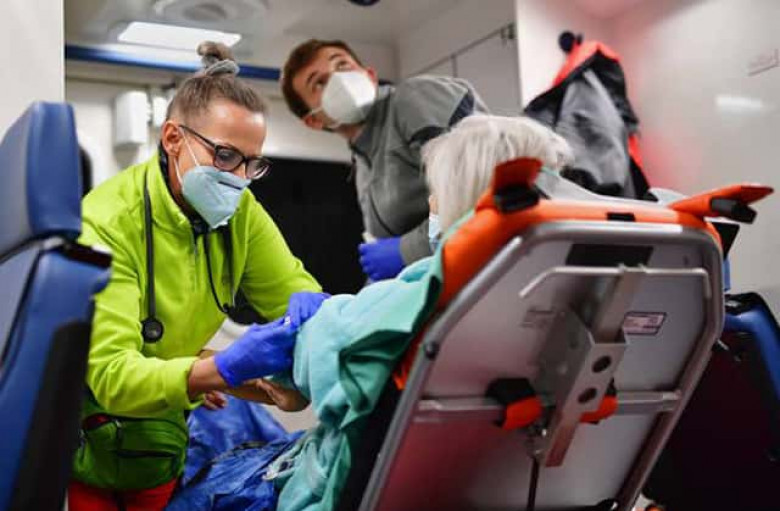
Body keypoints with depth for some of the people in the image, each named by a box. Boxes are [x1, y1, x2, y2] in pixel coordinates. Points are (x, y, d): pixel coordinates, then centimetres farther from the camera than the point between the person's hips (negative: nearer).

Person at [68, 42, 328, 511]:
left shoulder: (239, 211, -8)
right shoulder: (107, 222, -26)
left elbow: (290, 285, -1)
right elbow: (112, 375, -32)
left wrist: (307, 303, -26)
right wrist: (228, 368, -47)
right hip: (87, 434, -5)